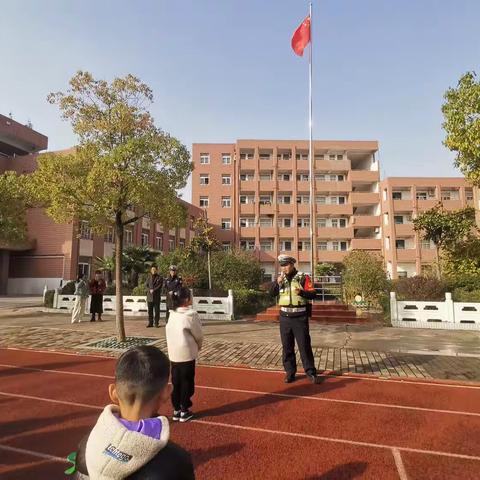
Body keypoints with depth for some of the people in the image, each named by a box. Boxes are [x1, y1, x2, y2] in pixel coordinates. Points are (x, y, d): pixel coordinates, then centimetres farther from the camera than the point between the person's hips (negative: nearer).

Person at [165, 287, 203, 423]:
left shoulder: (173, 314, 4)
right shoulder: (191, 315, -15)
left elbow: (170, 333, 9)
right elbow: (198, 335, -7)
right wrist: (198, 346, 15)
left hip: (173, 354, 6)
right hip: (187, 354, -6)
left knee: (176, 382, 15)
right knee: (187, 382, 8)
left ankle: (176, 410, 25)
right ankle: (184, 411, 17)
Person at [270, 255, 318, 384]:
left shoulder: (303, 277, -6)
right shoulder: (280, 278, 8)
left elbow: (312, 294, -9)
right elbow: (272, 293, 3)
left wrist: (301, 292, -28)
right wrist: (277, 282, -14)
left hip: (300, 317, -4)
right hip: (285, 317, 4)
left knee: (304, 345, 2)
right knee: (287, 346, 10)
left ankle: (310, 372, 15)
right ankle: (290, 372, 21)